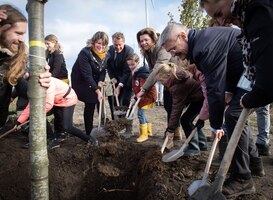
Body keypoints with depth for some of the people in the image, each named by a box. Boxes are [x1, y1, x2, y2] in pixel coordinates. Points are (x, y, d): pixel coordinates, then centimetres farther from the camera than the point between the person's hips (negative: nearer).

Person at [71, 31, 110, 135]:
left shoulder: (106, 55, -8)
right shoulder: (85, 53, -27)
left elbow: (103, 70, -1)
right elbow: (87, 75, -32)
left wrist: (100, 82, -22)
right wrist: (97, 91, -37)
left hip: (94, 82, 6)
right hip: (81, 81, -6)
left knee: (100, 102, 1)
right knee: (90, 105, -8)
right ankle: (89, 133, 2)